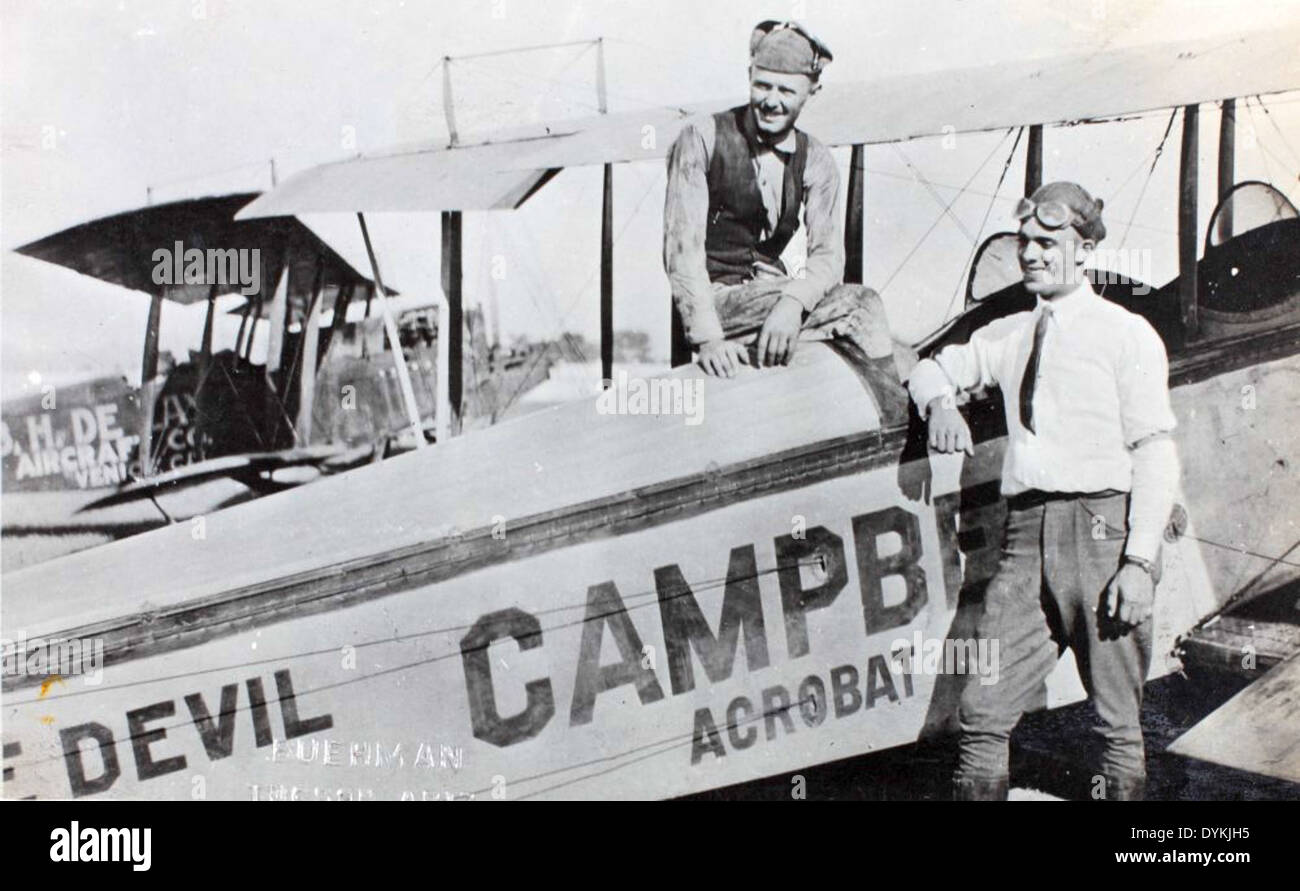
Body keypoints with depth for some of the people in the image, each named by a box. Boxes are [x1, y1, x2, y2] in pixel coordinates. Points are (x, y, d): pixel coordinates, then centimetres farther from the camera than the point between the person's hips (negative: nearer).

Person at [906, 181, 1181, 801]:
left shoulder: (1126, 335, 3)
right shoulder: (1010, 335, 18)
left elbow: (1154, 453, -3)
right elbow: (933, 368, 31)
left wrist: (1140, 561, -13)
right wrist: (940, 403, 5)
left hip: (1102, 525, -4)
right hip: (1026, 534, 5)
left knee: (1118, 722, 2)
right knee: (982, 712, -2)